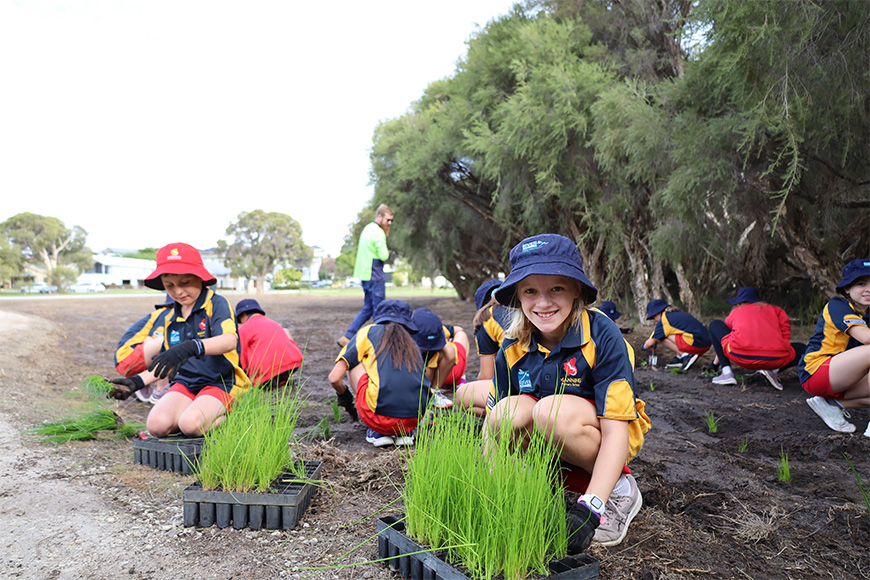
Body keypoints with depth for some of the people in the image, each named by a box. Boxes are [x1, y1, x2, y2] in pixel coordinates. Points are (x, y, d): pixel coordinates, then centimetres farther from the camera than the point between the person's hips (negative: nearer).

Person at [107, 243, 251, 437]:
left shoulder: (217, 304, -8)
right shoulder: (171, 319, 13)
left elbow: (229, 341, -28)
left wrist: (191, 347, -44)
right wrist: (137, 381, 8)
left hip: (220, 383, -6)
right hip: (185, 383, 6)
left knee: (191, 424, -31)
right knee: (156, 424, -20)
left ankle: (225, 416, -2)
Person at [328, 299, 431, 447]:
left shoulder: (368, 331, 13)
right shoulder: (411, 342, 24)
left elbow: (334, 378, 9)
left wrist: (344, 397, 31)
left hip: (382, 417, -5)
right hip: (415, 419, 5)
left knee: (353, 363, 18)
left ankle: (376, 432, 14)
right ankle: (404, 432, 13)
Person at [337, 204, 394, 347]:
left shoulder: (367, 229, 17)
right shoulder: (378, 232, -14)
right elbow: (383, 256, -20)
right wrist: (387, 252, 2)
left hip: (364, 275, 9)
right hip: (375, 276, -9)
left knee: (367, 308, 14)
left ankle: (346, 338, 11)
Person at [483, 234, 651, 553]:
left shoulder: (603, 337, -22)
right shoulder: (513, 347, -10)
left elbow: (616, 431, -24)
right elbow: (494, 424, -6)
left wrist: (589, 508, -33)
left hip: (600, 439, -3)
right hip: (544, 451, 3)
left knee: (553, 410, -34)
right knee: (510, 410, -28)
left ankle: (619, 487, -8)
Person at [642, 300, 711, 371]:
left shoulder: (664, 319, -4)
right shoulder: (678, 314, 21)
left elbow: (650, 343, 0)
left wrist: (644, 346, 21)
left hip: (696, 345, -9)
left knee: (661, 337, -5)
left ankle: (685, 356, -6)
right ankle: (679, 357, 11)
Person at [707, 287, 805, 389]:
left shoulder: (734, 312, 29)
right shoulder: (775, 309, 27)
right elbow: (785, 336, 21)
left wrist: (715, 363, 57)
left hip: (741, 357, -1)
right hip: (775, 360, 1)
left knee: (714, 325, 26)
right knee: (802, 349, 34)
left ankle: (727, 372, 10)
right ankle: (772, 370, 3)